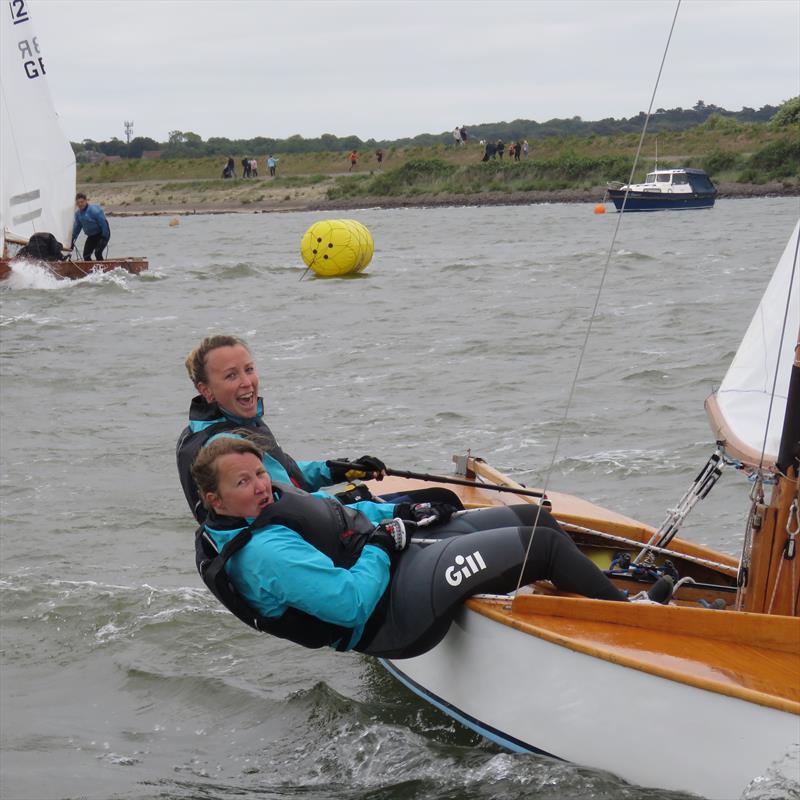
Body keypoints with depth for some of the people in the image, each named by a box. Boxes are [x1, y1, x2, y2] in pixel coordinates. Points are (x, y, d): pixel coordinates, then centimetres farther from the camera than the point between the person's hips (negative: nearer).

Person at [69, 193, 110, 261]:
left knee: (97, 252, -22)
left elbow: (103, 223, -21)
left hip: (101, 234, -7)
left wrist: (105, 237, -23)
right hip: (91, 236, 7)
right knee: (86, 255, -1)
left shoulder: (94, 209, -22)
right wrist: (72, 240, 11)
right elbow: (77, 227, 12)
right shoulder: (78, 212, 0)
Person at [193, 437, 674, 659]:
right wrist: (383, 543, -15)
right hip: (399, 611, -11)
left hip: (396, 555, 11)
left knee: (535, 519, 13)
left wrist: (397, 513, 12)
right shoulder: (264, 554, -25)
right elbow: (352, 603, -30)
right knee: (544, 544, -11)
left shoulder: (271, 503, 7)